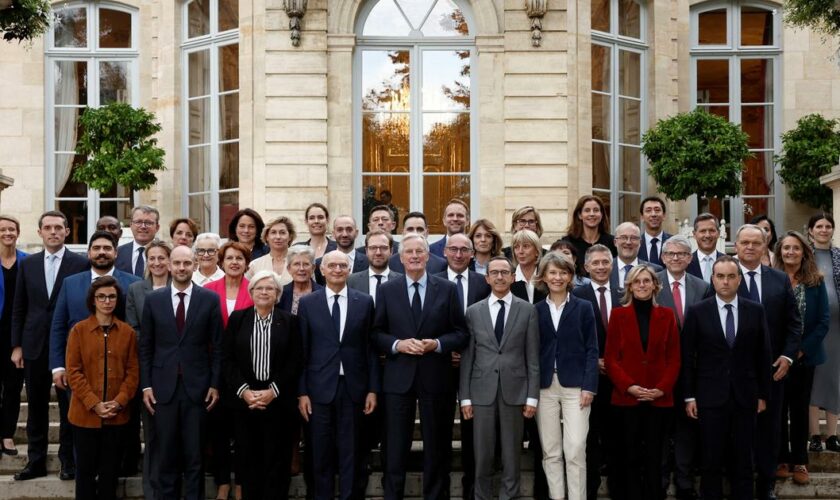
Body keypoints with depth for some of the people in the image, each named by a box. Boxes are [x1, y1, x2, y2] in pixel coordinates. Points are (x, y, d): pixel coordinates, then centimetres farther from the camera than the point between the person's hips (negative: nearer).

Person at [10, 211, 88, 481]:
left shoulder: (81, 264, -3)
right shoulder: (27, 264, 8)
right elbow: (19, 308, 9)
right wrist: (16, 345, 5)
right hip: (35, 346, 3)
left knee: (69, 406, 4)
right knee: (36, 408, 10)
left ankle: (68, 461, 14)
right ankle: (36, 461, 19)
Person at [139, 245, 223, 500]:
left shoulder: (210, 299, 1)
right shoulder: (153, 299, 4)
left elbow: (217, 346, 2)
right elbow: (145, 346, 6)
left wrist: (215, 384, -2)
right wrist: (146, 385, 0)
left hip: (197, 386, -1)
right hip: (163, 386, 1)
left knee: (194, 455, 5)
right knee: (166, 455, 7)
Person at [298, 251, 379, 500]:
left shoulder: (365, 302, 4)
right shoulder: (307, 303, 3)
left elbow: (371, 348, 4)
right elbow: (302, 351, 2)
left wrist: (372, 389, 0)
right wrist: (302, 392, -2)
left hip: (353, 387, 0)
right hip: (320, 387, 0)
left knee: (351, 452, 6)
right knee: (321, 453, 7)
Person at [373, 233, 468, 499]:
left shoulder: (447, 289, 3)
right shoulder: (387, 290, 5)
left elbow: (460, 333, 2)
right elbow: (377, 333, 4)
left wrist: (437, 344, -14)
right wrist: (397, 344, -13)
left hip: (435, 378, 0)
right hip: (398, 378, 0)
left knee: (437, 447, 8)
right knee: (395, 448, 4)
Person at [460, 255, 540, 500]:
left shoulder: (527, 310, 4)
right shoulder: (474, 311, 6)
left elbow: (533, 357, 2)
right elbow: (467, 357, 5)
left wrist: (532, 396, -3)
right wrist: (465, 397, 0)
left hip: (514, 391, -1)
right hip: (482, 391, 1)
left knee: (511, 456, 5)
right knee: (482, 456, 5)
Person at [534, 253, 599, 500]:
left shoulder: (583, 308, 5)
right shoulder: (536, 311, 8)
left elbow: (591, 350, 1)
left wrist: (589, 386, -8)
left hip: (575, 386, -2)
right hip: (545, 387, 2)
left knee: (575, 450, -9)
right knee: (550, 452, 4)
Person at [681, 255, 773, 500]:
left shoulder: (756, 311, 3)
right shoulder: (697, 312, -1)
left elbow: (763, 356, 6)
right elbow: (687, 357, 0)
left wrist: (763, 394, 5)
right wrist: (689, 396, -3)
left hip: (745, 396, 1)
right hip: (710, 396, -1)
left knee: (743, 460, 8)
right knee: (712, 461, 5)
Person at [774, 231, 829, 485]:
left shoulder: (816, 282, 0)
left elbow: (824, 320, -2)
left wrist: (803, 349, -11)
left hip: (804, 356, 1)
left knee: (800, 408, 8)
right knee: (778, 408, 6)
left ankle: (799, 462, 15)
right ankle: (781, 459, 16)